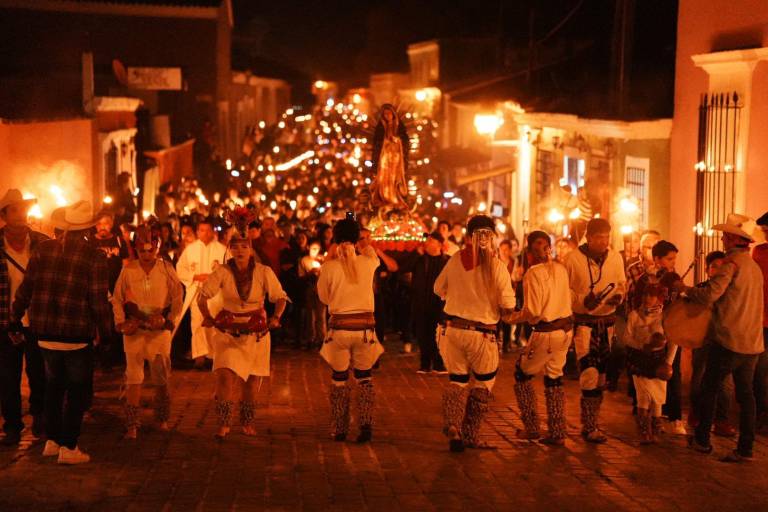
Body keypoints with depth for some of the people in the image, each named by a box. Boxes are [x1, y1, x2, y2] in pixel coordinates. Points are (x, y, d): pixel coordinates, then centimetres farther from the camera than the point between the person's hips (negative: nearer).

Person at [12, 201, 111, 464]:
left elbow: (25, 289, 3)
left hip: (45, 334, 4)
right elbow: (99, 301, -13)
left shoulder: (43, 249, -1)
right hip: (77, 335, -4)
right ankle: (68, 447, 7)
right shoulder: (94, 257, -12)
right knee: (78, 391, 9)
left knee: (54, 387, 21)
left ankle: (52, 440, 26)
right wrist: (106, 331, -2)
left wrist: (16, 317, 16)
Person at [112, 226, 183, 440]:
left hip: (160, 329, 0)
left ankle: (162, 419, 25)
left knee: (161, 378, 7)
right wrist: (121, 322, -4)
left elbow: (177, 297, 4)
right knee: (133, 377, -4)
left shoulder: (166, 268, 1)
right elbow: (117, 299, 6)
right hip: (134, 329, 0)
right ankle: (131, 424, -2)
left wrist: (169, 320, -7)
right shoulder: (128, 270, 1)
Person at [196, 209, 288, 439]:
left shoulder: (264, 272, -8)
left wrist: (275, 317, -20)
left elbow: (281, 297, -3)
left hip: (256, 330, 1)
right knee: (225, 376, -15)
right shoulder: (222, 272, -8)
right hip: (228, 330, -1)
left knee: (252, 379, 8)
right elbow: (203, 296, -5)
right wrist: (207, 317, -20)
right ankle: (224, 423, -3)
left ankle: (248, 422, 27)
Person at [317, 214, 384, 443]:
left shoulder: (329, 267, -10)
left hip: (339, 326, -1)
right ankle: (366, 425, 7)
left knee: (339, 379, 15)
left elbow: (323, 297, 6)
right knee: (364, 377, 17)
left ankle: (339, 430, 19)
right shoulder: (368, 262, -4)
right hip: (365, 326, 1)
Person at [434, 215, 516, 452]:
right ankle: (471, 435, 18)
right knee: (484, 382, 18)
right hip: (481, 334, -3)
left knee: (457, 380, 18)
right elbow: (508, 305, -14)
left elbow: (439, 289, 13)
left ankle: (452, 426, -3)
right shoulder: (496, 266, -12)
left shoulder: (455, 260, -2)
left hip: (452, 328, 3)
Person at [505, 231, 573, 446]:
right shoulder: (560, 269, 3)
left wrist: (511, 317, -2)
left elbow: (532, 312, -17)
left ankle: (531, 428, 16)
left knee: (522, 374, 13)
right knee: (554, 378, 16)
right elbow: (566, 298, 9)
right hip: (566, 329, 6)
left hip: (546, 332, -6)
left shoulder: (533, 274, -15)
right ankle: (557, 434, 18)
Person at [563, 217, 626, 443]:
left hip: (607, 321, 5)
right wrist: (582, 299, -20)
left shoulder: (615, 258, 1)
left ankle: (593, 420, 25)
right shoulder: (573, 259, -11)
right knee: (589, 372, -13)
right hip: (583, 321, -5)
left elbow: (622, 283, 13)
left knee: (601, 373, 12)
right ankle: (590, 427, -7)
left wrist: (618, 295, -9)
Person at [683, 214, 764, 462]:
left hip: (729, 341, -7)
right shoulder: (755, 267, 14)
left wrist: (685, 289, -3)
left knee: (709, 388, 7)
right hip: (753, 343, 7)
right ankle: (745, 448, 7)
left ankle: (702, 439, 14)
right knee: (745, 393, 8)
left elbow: (709, 295, -20)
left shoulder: (732, 262, -13)